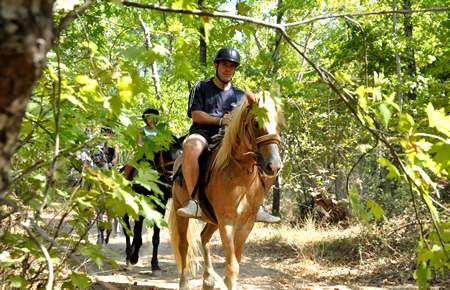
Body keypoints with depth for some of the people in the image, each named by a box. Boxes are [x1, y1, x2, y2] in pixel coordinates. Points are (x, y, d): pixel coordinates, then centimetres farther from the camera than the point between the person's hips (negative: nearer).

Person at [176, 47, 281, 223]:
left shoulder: (240, 95, 21)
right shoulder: (201, 87, 11)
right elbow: (195, 114, 0)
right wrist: (220, 121, -14)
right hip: (204, 133, -3)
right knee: (191, 148, -42)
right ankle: (194, 203, -36)